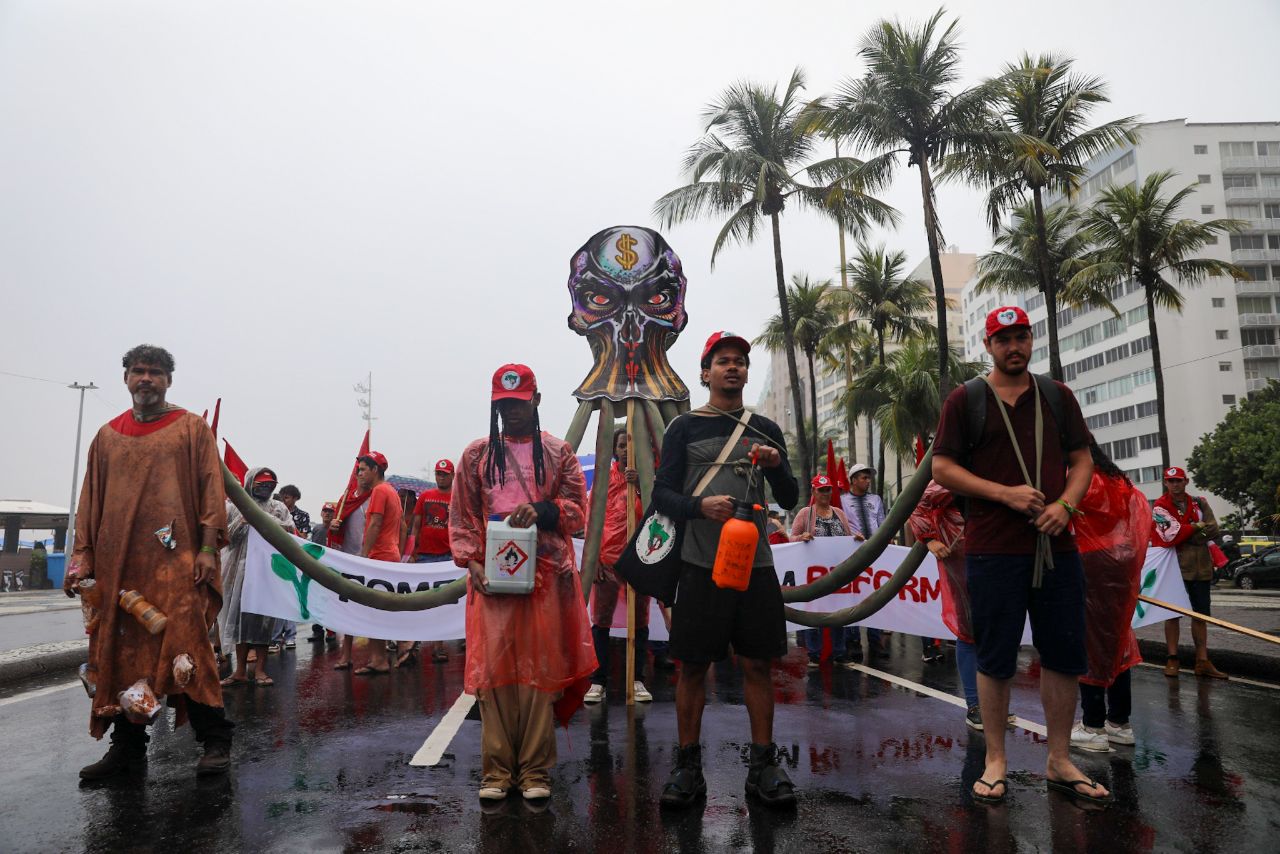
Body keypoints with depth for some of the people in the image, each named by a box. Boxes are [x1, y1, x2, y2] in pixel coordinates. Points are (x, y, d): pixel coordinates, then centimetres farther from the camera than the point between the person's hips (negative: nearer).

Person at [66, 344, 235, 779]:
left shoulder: (192, 428, 6)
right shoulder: (107, 436, 17)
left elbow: (211, 487, -1)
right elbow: (90, 500, 16)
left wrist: (208, 548, -9)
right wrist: (82, 556, 7)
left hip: (176, 560, -4)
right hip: (117, 564, 4)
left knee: (186, 646, -11)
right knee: (120, 654, 5)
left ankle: (215, 741, -3)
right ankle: (128, 747, 17)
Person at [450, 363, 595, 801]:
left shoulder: (558, 452, 9)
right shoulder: (477, 454, 11)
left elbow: (578, 509, 5)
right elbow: (461, 517, 9)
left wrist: (543, 510, -14)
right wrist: (471, 563, -5)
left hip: (546, 574, 0)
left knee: (541, 668, 1)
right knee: (494, 667, -1)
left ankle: (536, 770, 12)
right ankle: (497, 769, 10)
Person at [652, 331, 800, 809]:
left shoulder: (765, 430, 13)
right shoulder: (684, 428, 5)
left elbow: (790, 500, 12)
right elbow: (662, 494, -1)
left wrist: (776, 466, -8)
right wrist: (701, 506, -19)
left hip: (755, 563, 3)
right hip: (701, 565, -2)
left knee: (758, 664, 6)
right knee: (693, 666, 4)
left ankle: (763, 767, 18)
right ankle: (687, 767, 16)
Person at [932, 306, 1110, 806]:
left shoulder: (1057, 396, 13)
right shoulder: (964, 401, 2)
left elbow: (1082, 459, 13)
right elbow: (942, 468, -2)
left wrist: (1065, 504, -6)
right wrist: (1006, 493, -13)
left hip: (1056, 545, 4)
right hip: (992, 548, -3)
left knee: (1064, 654, 8)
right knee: (995, 658, 3)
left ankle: (1059, 763, 22)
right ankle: (995, 762, 16)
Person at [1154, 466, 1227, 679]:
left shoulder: (1199, 503, 9)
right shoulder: (1160, 507, -4)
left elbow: (1213, 530, -3)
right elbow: (1171, 535, -16)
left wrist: (1184, 533, -12)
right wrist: (1198, 527, -5)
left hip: (1201, 566, 5)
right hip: (1175, 566, -4)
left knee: (1201, 614, 8)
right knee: (1174, 613, 0)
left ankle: (1202, 662, 14)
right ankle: (1172, 660, 6)